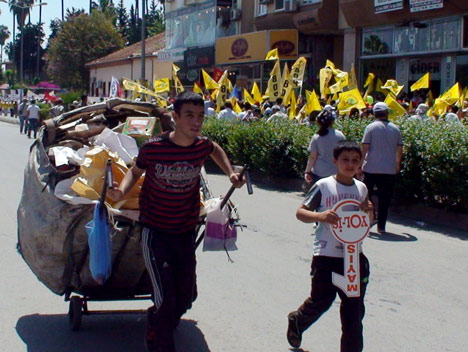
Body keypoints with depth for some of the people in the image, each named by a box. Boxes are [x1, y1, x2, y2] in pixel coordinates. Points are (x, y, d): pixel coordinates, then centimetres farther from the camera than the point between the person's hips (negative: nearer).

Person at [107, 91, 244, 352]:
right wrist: (122, 190, -19)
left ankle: (157, 325, 43)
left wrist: (231, 173, 6)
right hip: (156, 231, -5)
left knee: (186, 296, 13)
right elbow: (136, 171, 0)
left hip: (186, 232, 5)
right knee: (166, 298, -10)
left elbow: (216, 150, 18)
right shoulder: (153, 148, -19)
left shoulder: (202, 146, -8)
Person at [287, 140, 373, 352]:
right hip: (327, 256, -4)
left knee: (354, 308, 6)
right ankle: (296, 322, 41)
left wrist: (369, 211, -5)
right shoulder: (323, 186, -8)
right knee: (320, 302, 10)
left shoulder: (361, 188, 6)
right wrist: (319, 216, -26)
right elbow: (300, 212, -7)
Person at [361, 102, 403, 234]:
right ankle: (381, 226, 7)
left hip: (371, 168, -2)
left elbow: (365, 148, -9)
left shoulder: (371, 127, -4)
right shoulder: (395, 129, 6)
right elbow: (399, 150, 9)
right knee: (384, 199, 7)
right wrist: (398, 165, 23)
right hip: (389, 170, 2)